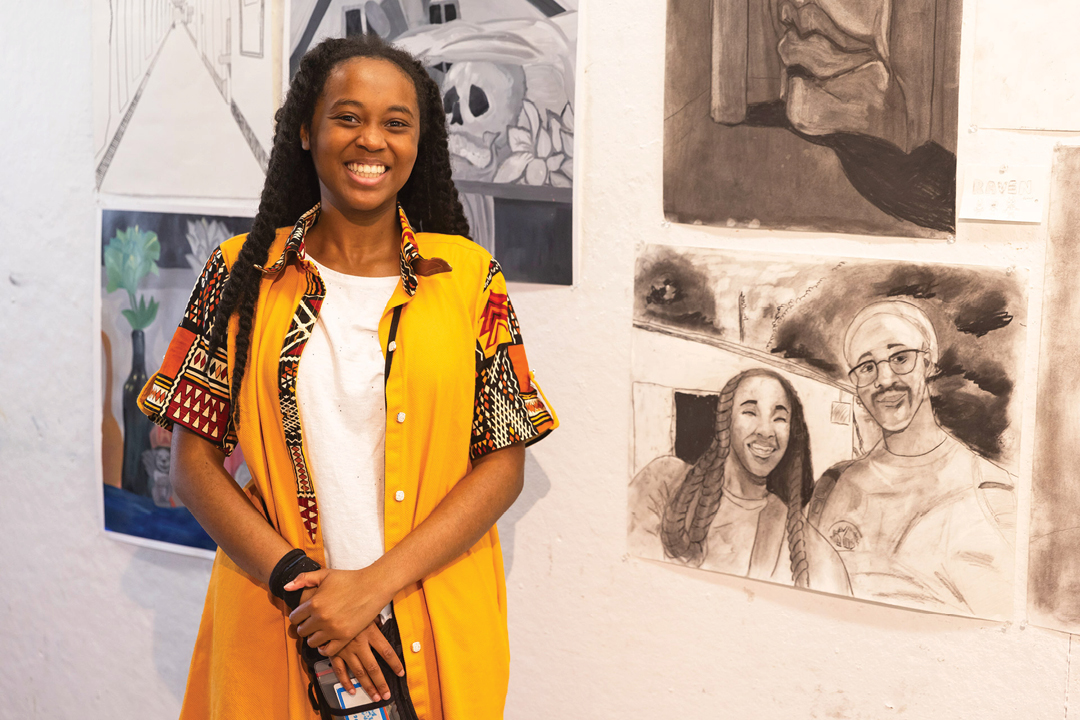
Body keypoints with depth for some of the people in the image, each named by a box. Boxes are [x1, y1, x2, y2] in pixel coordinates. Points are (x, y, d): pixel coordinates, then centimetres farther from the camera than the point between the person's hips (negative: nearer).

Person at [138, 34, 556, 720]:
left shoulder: (469, 277, -1)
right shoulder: (242, 275, 0)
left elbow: (504, 462, -3)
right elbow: (194, 460, -1)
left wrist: (375, 585, -14)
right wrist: (296, 581, -14)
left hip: (438, 630, 0)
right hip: (274, 631, 0)